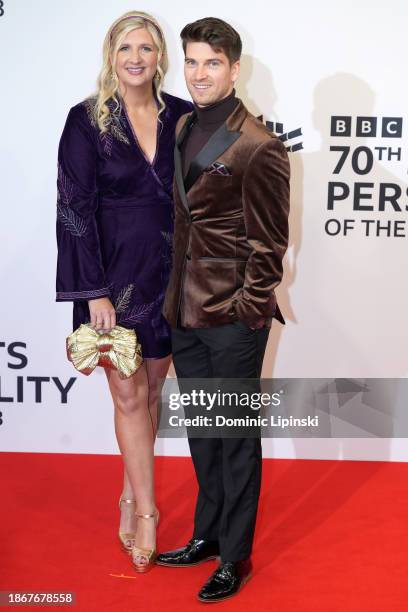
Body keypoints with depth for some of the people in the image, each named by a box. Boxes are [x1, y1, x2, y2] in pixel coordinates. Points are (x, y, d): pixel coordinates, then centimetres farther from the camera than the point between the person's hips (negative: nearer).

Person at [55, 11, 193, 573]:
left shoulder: (182, 117, 3)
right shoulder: (87, 120, -5)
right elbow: (75, 209, -9)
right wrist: (95, 291, -14)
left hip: (169, 273, 3)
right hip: (116, 275, -3)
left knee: (150, 390, 13)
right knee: (128, 396, 4)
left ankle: (131, 496, 30)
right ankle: (146, 512, 17)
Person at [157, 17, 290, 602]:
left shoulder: (259, 147, -14)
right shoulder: (181, 130, 10)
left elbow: (270, 244, -11)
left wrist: (245, 309, -12)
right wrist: (176, 291, 11)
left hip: (233, 317, -7)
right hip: (186, 312, 8)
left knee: (237, 436, 6)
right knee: (201, 430, 19)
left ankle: (236, 558, 22)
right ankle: (207, 535, 37)